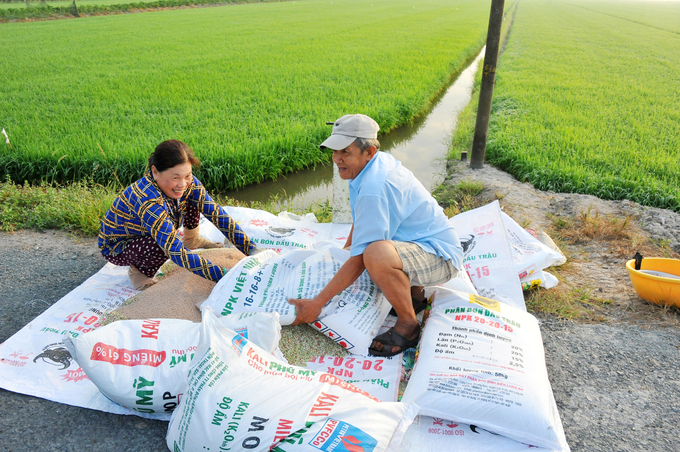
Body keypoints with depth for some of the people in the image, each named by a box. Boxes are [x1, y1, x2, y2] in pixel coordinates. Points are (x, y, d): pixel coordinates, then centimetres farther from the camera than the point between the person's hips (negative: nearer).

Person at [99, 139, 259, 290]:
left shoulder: (187, 182, -22)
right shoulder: (147, 200, -41)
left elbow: (217, 214, -20)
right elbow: (177, 252, -46)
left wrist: (251, 249, -27)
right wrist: (223, 276, -50)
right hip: (117, 246, -6)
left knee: (192, 202, -11)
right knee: (166, 244, -36)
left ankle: (191, 240, 15)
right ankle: (138, 270, -4)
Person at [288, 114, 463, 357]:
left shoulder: (374, 190, -28)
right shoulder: (379, 161, 2)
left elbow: (359, 260, -26)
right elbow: (361, 220, 19)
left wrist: (317, 303, -21)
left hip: (441, 257, -10)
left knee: (377, 255, -39)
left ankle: (408, 325, -13)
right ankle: (414, 292, 21)